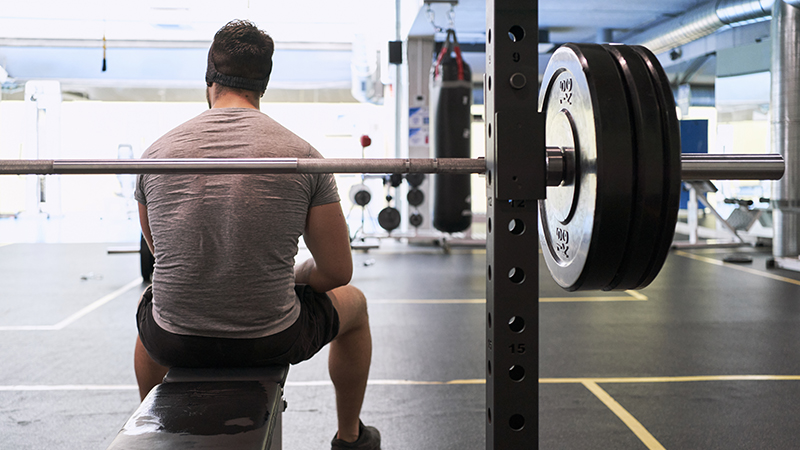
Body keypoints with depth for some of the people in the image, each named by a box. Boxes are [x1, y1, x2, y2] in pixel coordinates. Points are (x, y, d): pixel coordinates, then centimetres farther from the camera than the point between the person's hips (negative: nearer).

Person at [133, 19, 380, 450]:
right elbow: (337, 272, -5)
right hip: (270, 345, -2)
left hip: (173, 344, 3)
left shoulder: (157, 153, -2)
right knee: (353, 303, 30)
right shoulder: (302, 155, -8)